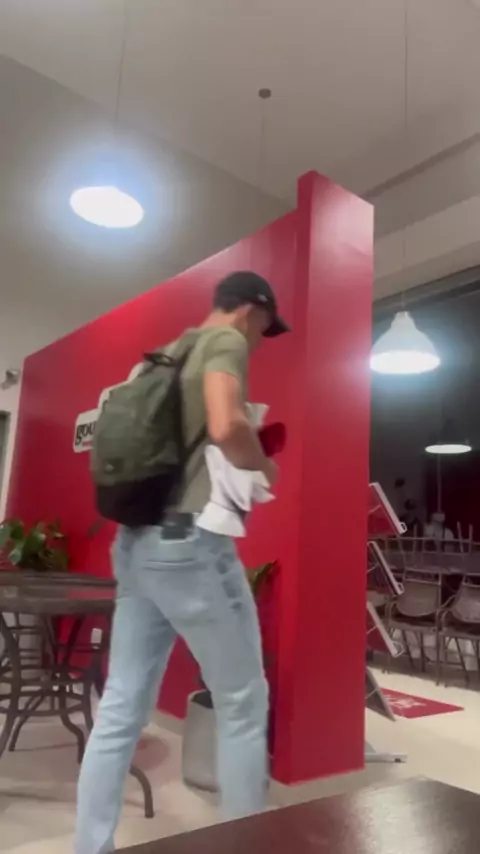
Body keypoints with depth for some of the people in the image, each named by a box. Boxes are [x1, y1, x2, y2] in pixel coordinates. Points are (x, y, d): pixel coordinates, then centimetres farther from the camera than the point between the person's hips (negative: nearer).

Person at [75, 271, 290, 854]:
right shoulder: (225, 341, -4)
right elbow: (225, 427, -24)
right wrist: (263, 465, -3)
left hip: (136, 543, 8)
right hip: (191, 543, -8)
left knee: (121, 708, 13)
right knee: (242, 702, 9)